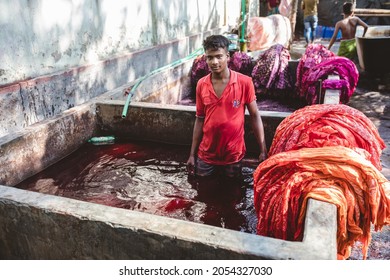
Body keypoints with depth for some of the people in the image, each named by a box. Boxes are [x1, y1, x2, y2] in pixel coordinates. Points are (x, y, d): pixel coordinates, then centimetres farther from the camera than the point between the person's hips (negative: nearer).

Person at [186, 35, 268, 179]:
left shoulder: (245, 82, -12)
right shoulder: (201, 85, -3)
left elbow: (255, 116, -6)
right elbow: (199, 119, 4)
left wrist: (263, 150, -10)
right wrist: (192, 154, 4)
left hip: (233, 155, -2)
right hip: (206, 155, 3)